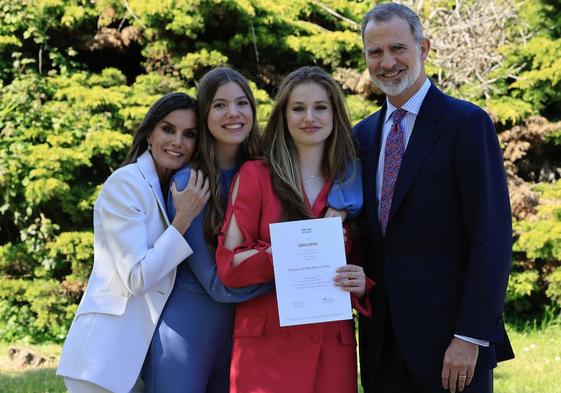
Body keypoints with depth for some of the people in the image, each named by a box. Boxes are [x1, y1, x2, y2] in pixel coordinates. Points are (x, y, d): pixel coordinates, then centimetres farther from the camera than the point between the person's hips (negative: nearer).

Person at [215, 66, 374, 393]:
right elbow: (229, 266, -5)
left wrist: (361, 285, -8)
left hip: (332, 347, 3)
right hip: (267, 344, -3)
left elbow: (363, 265, 15)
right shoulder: (255, 175, 1)